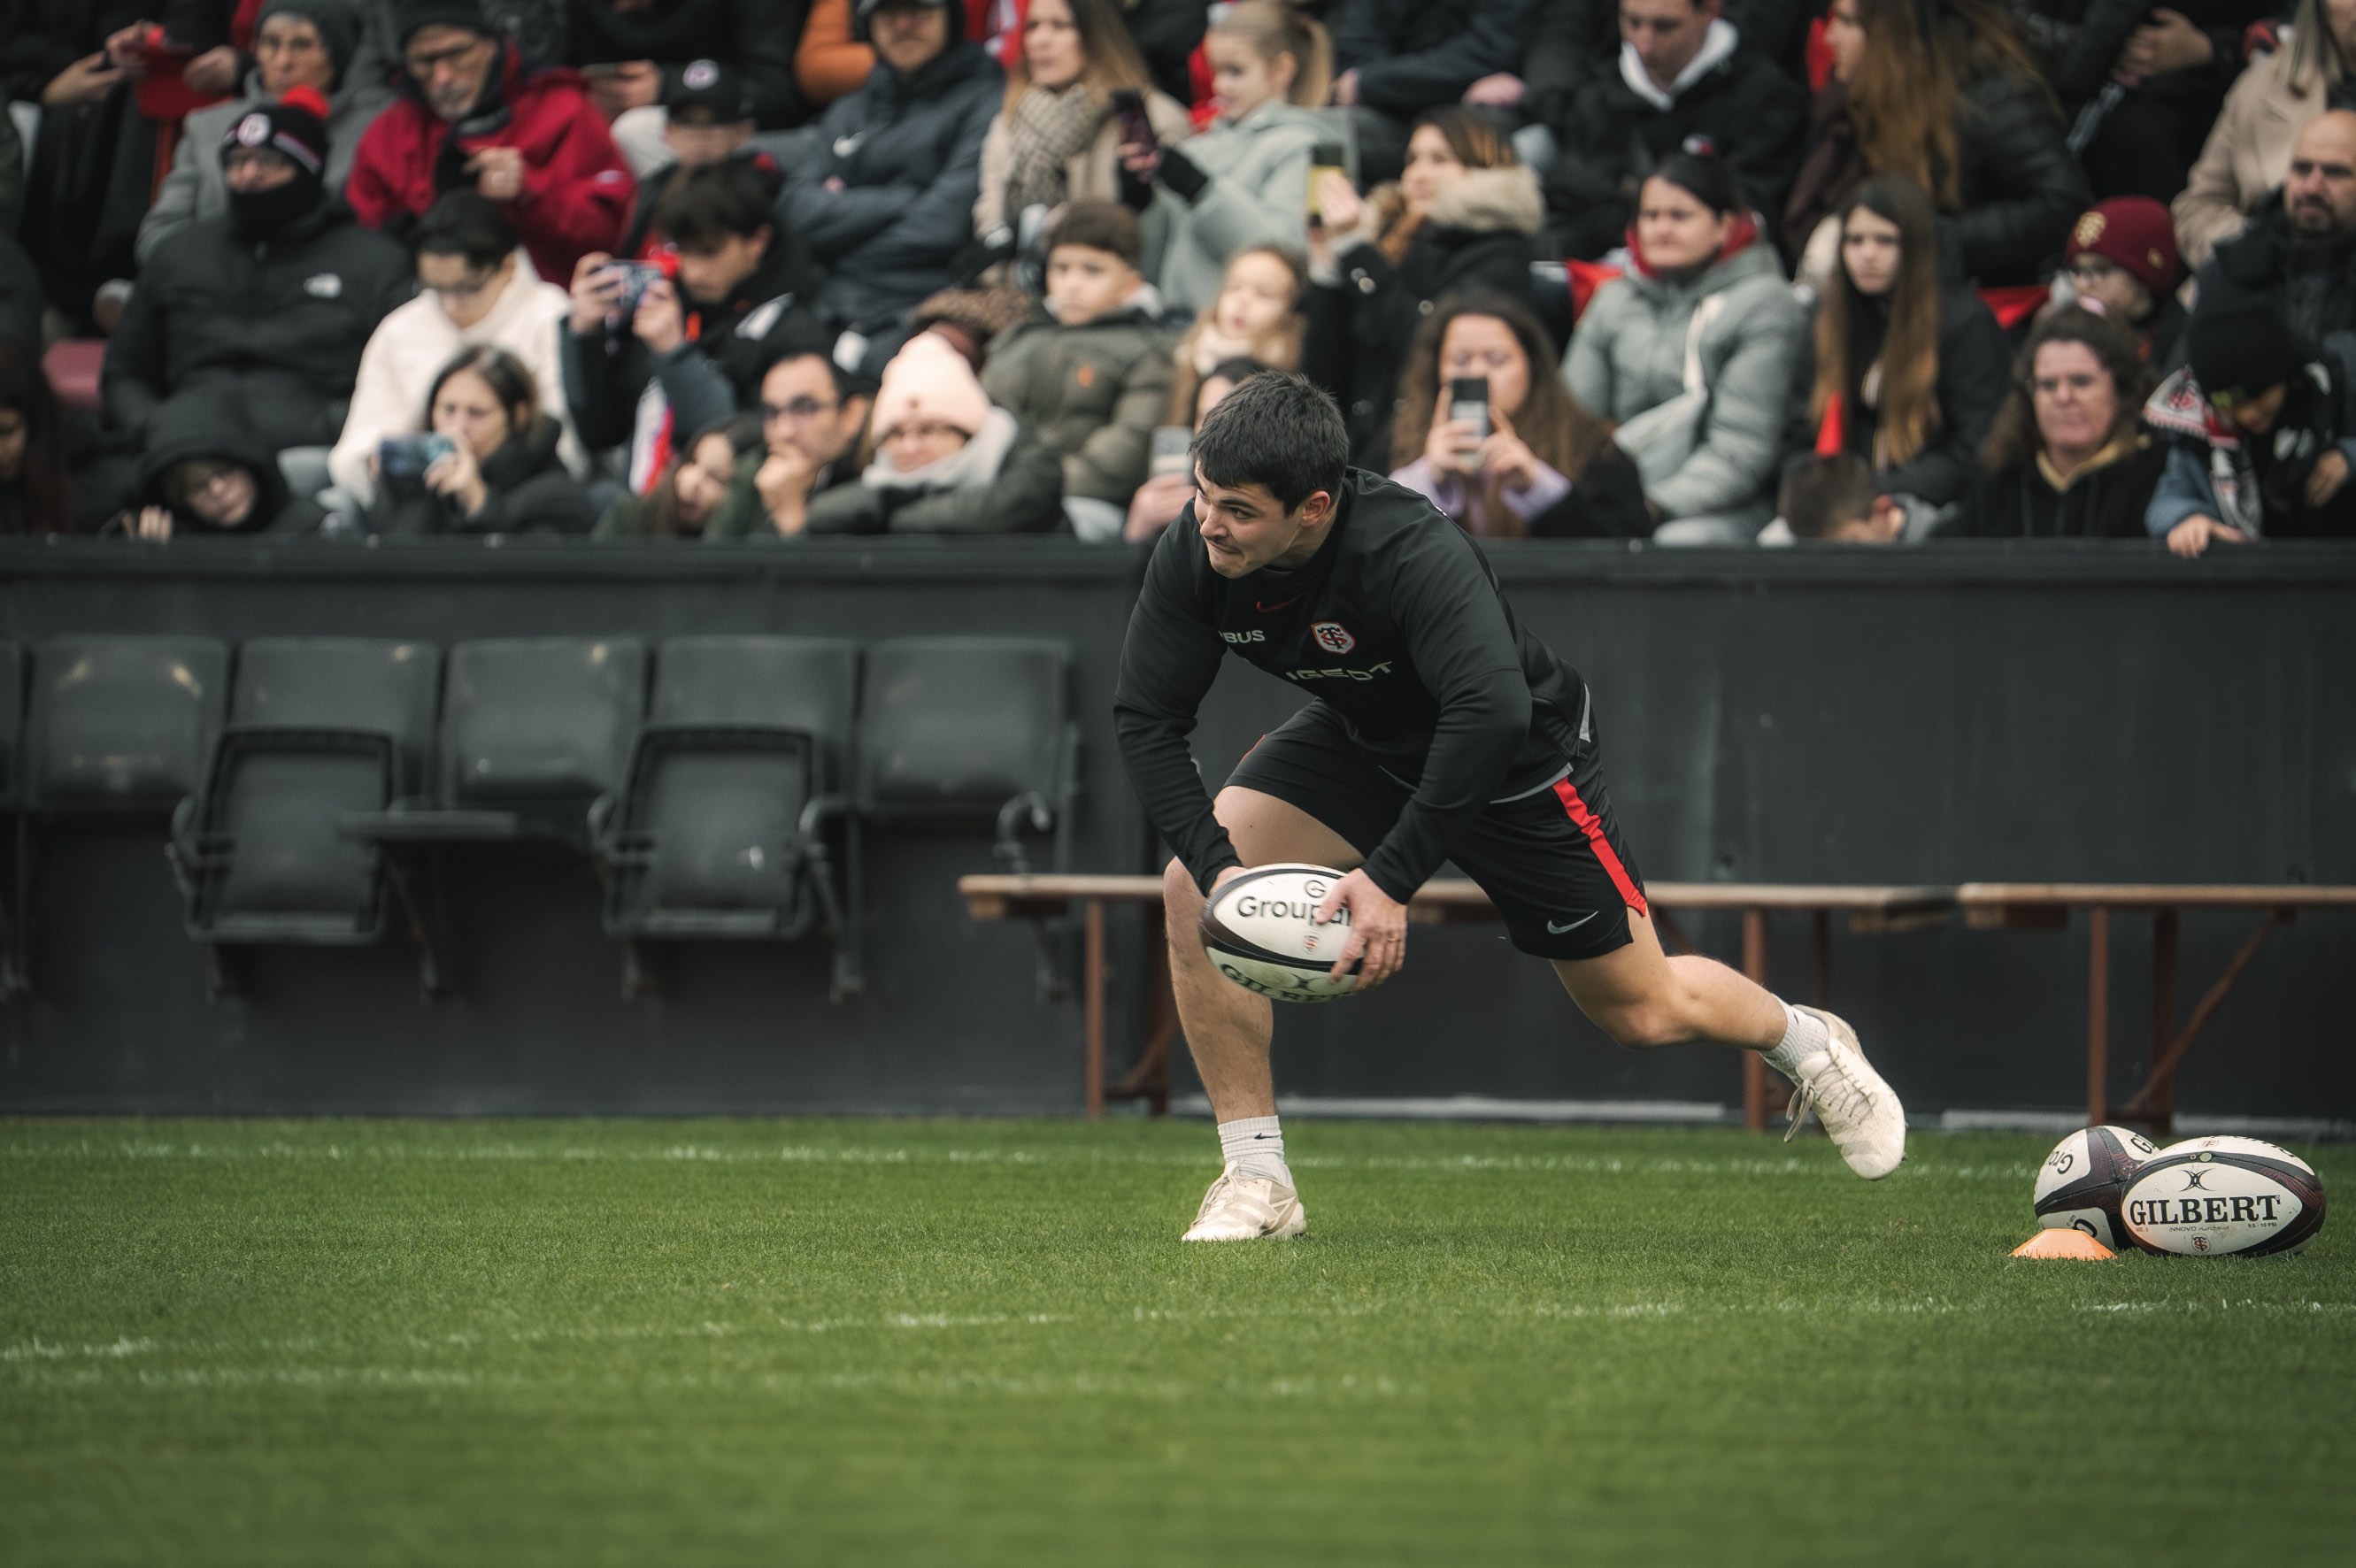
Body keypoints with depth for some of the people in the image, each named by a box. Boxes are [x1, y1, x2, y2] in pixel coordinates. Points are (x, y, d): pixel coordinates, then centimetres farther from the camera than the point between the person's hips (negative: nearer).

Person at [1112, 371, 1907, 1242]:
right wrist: (1216, 864, -31)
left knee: (1641, 1011, 7)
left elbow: (1491, 712, -49)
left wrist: (1392, 877, -50)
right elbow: (1145, 717, -18)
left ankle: (1806, 1043, 42)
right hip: (1359, 738, 5)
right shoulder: (1193, 552, -25)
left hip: (1513, 761, -4)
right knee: (1192, 886, -19)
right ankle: (1256, 1181, -8)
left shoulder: (1412, 552, -41)